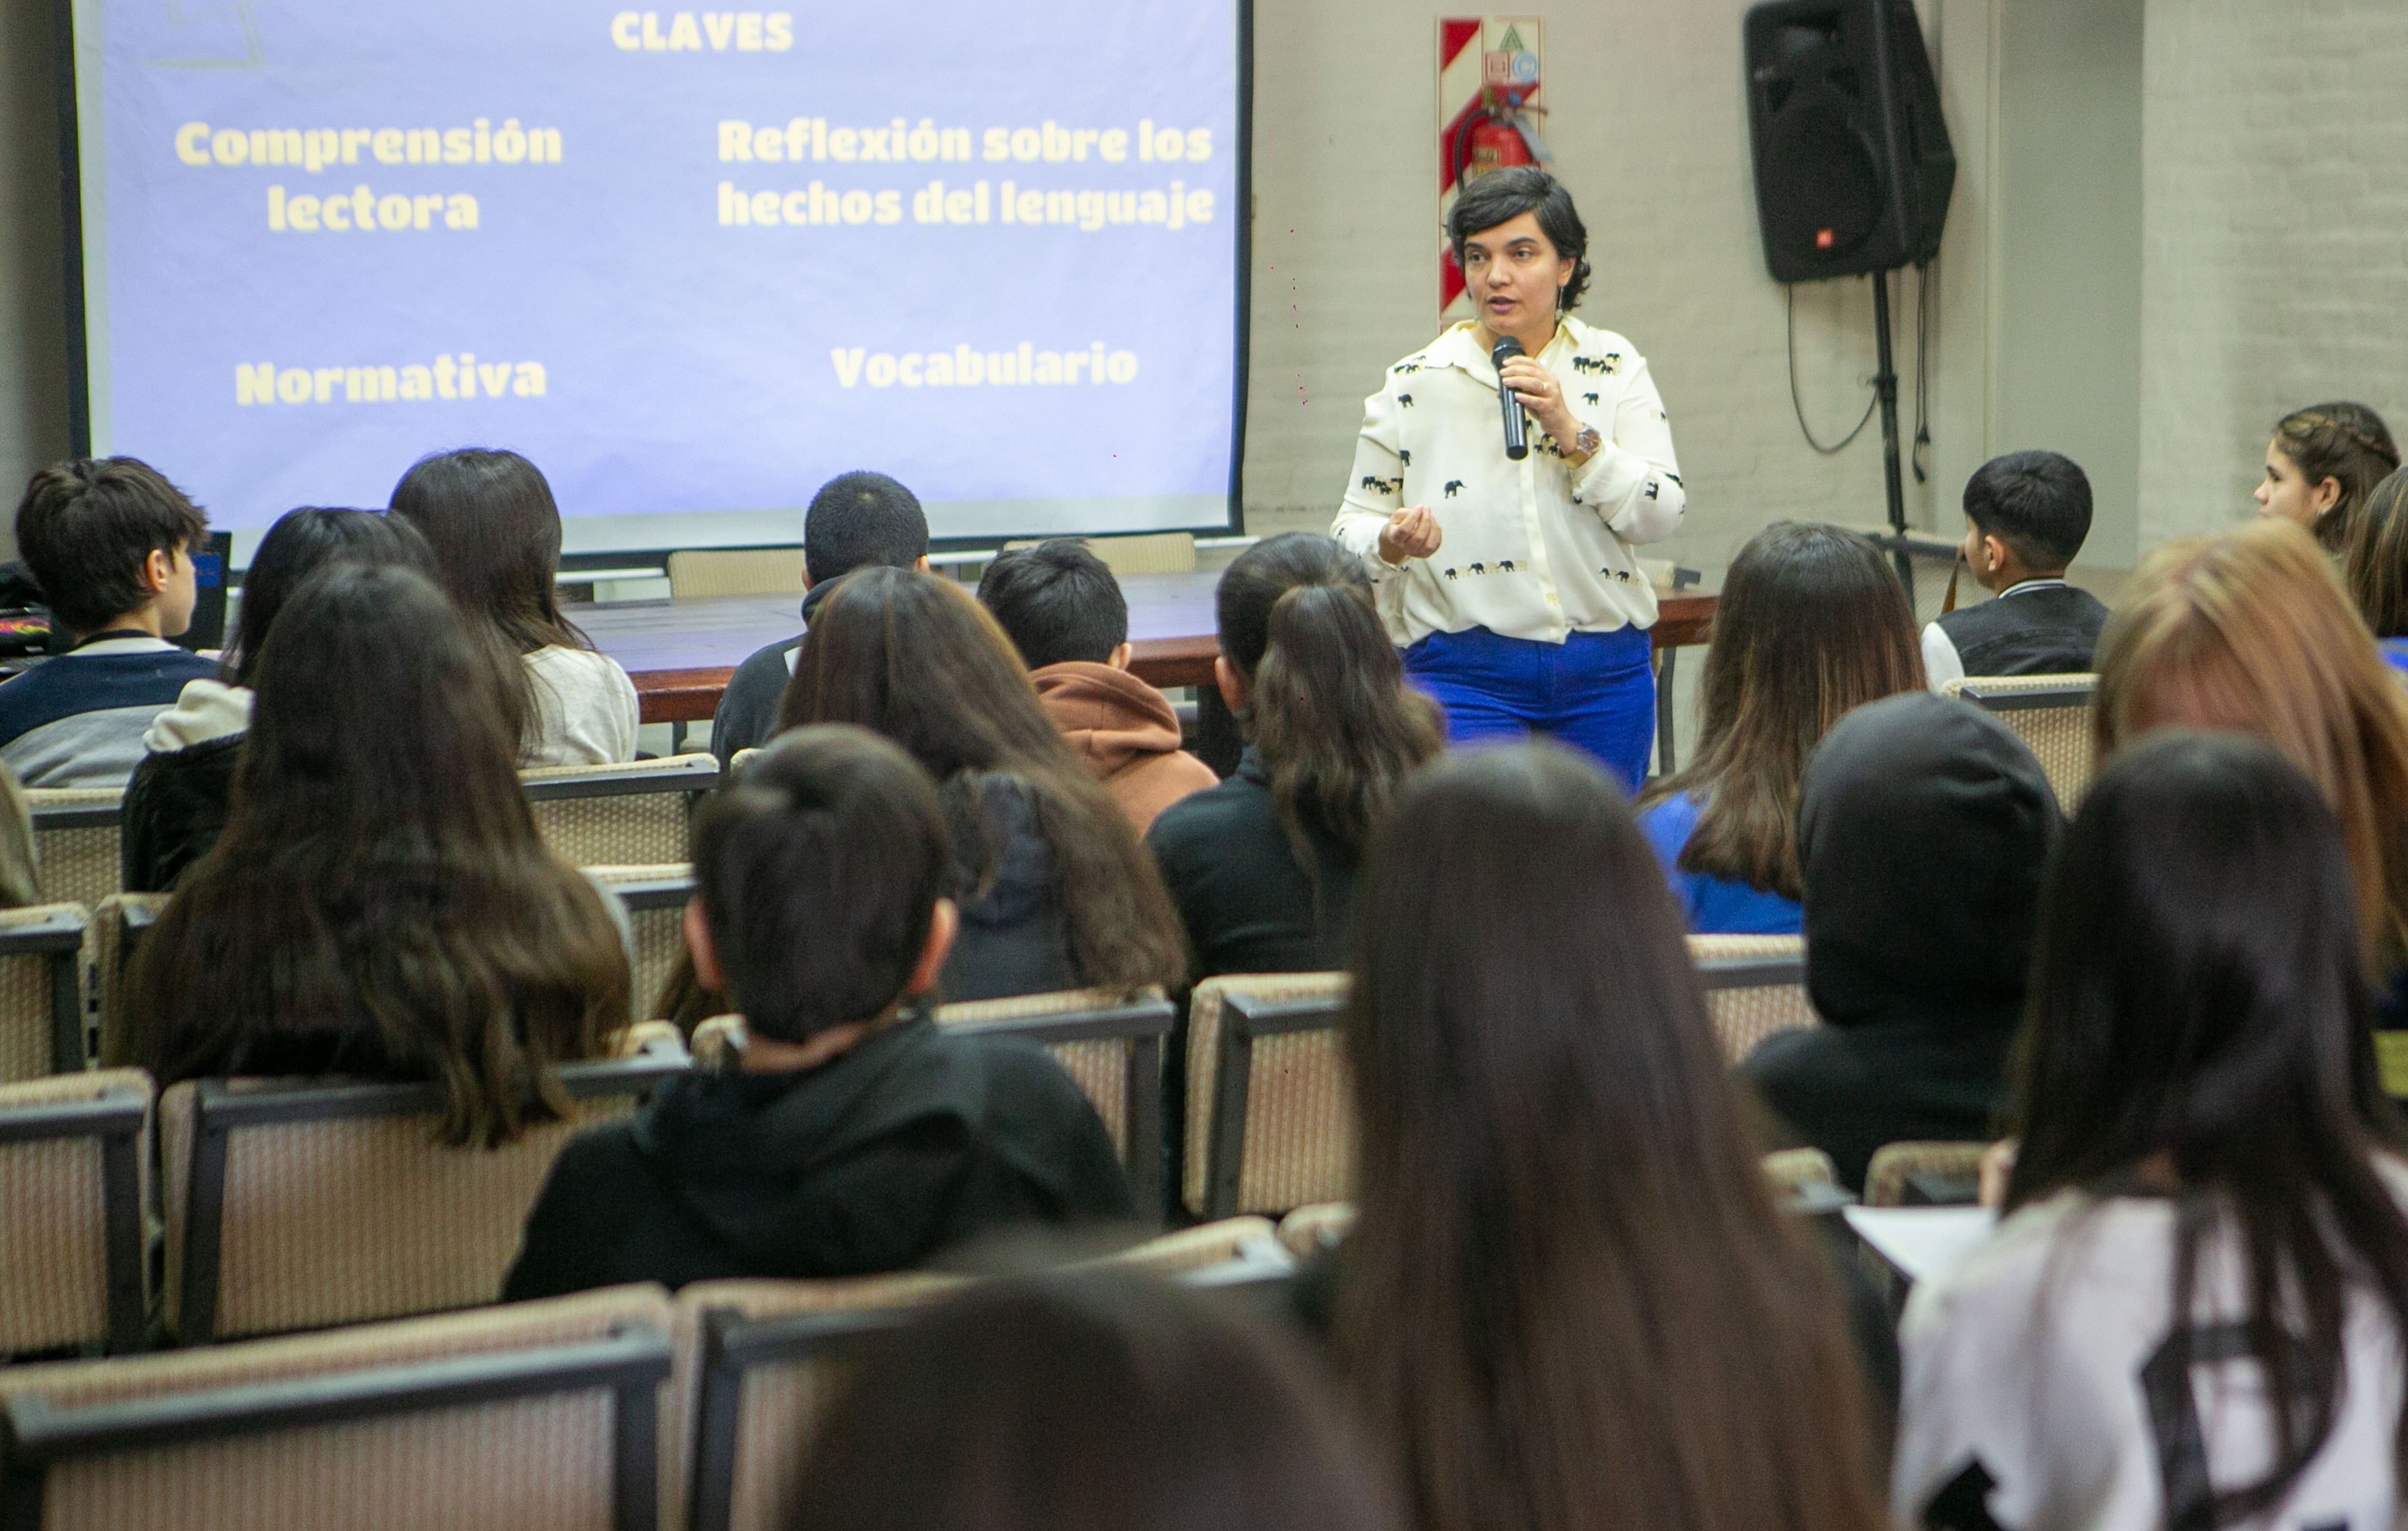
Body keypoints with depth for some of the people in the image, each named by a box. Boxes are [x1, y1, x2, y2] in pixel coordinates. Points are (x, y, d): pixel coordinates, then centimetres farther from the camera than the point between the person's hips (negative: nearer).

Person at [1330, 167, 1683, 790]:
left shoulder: (1614, 368, 5)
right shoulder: (1415, 386, 2)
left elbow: (1660, 516, -3)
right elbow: (1356, 524, 7)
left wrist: (1570, 431, -15)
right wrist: (1392, 543, -16)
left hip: (1606, 678, 2)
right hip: (1464, 674, -2)